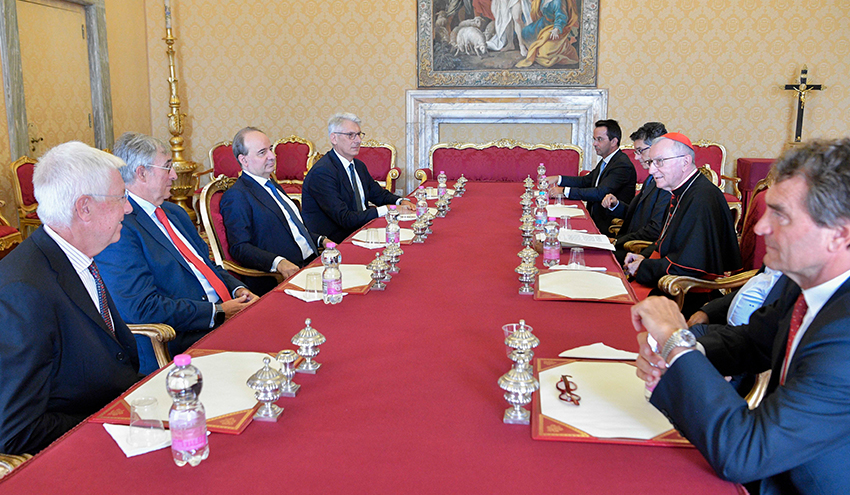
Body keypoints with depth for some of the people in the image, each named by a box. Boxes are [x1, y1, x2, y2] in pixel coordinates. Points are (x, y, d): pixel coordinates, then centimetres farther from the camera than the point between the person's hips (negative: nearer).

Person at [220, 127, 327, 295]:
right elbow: (239, 248, -15)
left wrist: (321, 240, 16)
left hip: (311, 262, 9)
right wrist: (278, 262, -29)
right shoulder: (236, 196, -6)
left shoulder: (272, 186, 23)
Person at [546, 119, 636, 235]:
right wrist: (558, 179, 8)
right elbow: (586, 181, 22)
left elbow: (600, 193, -26)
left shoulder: (623, 165, -18)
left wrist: (565, 191, -26)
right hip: (594, 219, 9)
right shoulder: (605, 161, 13)